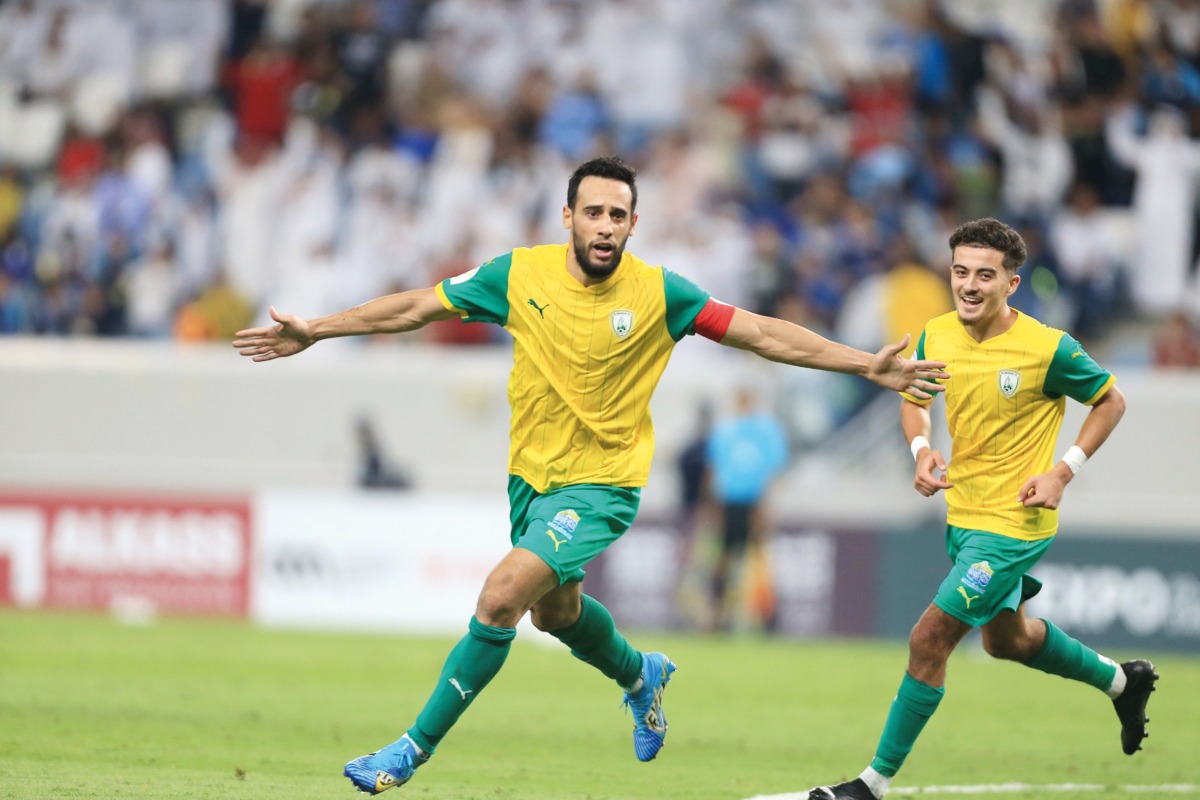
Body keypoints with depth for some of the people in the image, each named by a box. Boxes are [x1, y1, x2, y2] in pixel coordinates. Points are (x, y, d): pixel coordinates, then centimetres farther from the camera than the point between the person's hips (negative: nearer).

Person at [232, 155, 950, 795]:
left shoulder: (658, 293, -14)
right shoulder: (520, 275, -9)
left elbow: (764, 334, -9)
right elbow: (415, 308, 1)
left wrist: (870, 366, -14)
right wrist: (315, 331, 0)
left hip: (601, 484, -5)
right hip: (532, 474, 5)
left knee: (501, 598, -21)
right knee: (556, 611, 25)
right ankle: (641, 677, 57)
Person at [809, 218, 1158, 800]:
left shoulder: (1047, 349, -20)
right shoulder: (938, 336, -6)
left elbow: (1110, 402, -5)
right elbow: (912, 395, 15)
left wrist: (1063, 472, -14)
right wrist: (922, 450, -5)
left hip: (1014, 522, -8)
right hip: (962, 512, 8)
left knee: (928, 641, -12)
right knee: (1006, 638, 27)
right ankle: (1121, 681, 51)